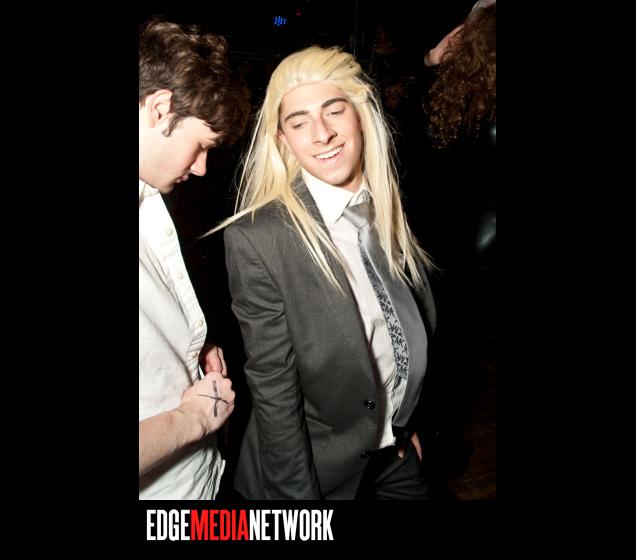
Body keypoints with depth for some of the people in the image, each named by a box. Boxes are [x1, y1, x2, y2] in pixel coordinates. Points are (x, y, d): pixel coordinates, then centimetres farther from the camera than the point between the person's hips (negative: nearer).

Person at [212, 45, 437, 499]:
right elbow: (273, 387, -20)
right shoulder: (257, 239, -24)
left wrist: (410, 420, 11)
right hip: (322, 468, -5)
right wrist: (299, 493, -14)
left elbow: (416, 329, 5)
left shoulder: (388, 209, -6)